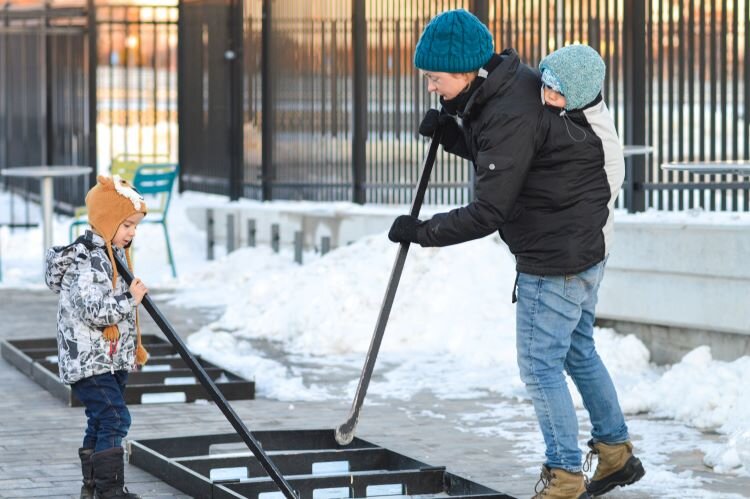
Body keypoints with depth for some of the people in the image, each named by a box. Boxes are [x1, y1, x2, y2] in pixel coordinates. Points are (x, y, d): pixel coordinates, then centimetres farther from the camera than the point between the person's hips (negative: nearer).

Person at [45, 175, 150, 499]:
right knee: (114, 419, -14)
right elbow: (94, 310, -29)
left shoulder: (114, 254, 13)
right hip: (89, 360, -10)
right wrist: (130, 298, -22)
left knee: (101, 422, 16)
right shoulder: (87, 260, -19)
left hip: (114, 359, 10)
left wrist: (133, 349, 28)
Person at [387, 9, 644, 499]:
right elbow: (501, 158, 19)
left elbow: (487, 213, -26)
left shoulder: (513, 114, -27)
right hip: (586, 241, 10)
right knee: (577, 351, 21)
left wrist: (421, 231, -15)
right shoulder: (508, 86, 3)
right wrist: (452, 133, 1)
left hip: (557, 257, -10)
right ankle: (617, 454, 33)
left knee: (540, 365, -1)